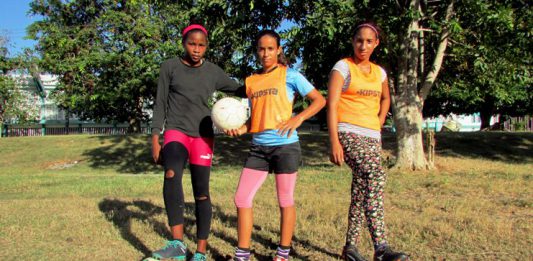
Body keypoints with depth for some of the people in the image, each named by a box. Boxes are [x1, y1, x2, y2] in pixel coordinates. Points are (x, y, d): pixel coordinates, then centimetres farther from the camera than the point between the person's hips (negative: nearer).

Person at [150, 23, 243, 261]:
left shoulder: (214, 72, 6)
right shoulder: (170, 67, 2)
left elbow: (240, 90, 18)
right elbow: (160, 104, 4)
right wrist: (155, 137, -1)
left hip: (202, 135, 2)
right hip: (176, 131, -2)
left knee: (201, 192, 0)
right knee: (172, 174, -31)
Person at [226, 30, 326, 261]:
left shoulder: (289, 75, 0)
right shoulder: (250, 81, 14)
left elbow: (319, 100, 0)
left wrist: (298, 118, -14)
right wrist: (241, 129, -2)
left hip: (285, 146, -5)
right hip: (258, 147, 5)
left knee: (285, 201, 5)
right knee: (241, 198, 1)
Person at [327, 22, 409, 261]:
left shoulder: (379, 72, 16)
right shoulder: (343, 67, -1)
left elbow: (385, 99, 35)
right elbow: (331, 105, -9)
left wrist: (378, 124, 18)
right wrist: (334, 142, -18)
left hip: (372, 137, 7)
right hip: (348, 134, -7)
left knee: (361, 191, 6)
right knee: (375, 176, -29)